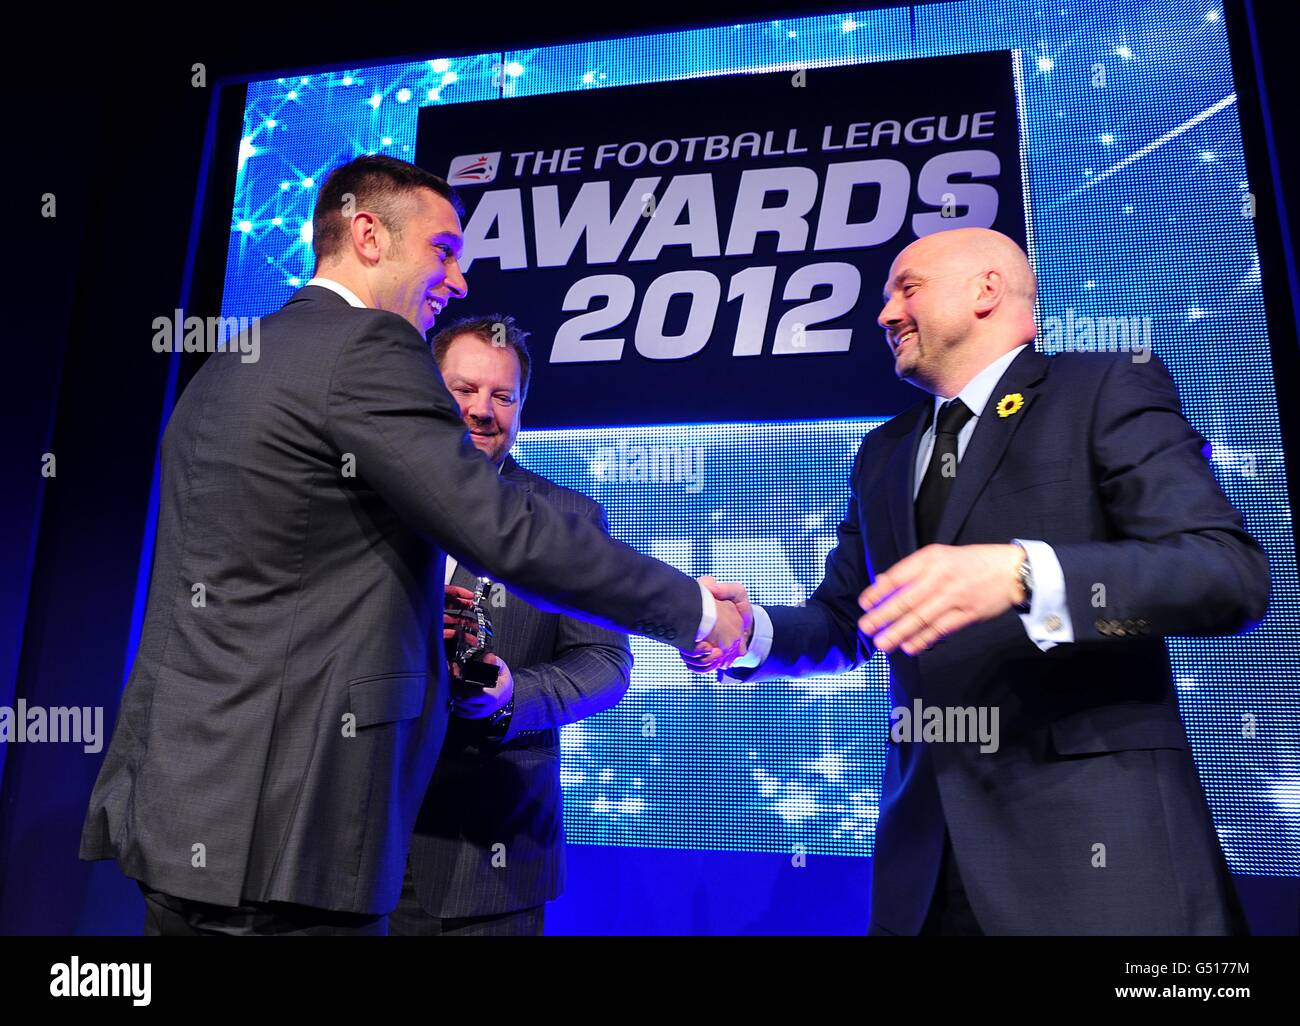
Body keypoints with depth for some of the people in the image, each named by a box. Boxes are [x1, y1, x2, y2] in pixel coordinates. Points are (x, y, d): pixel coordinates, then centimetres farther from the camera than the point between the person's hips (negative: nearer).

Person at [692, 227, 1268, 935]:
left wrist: (1021, 574, -28)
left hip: (1093, 833, -5)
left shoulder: (1109, 391, -2)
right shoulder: (882, 455, 16)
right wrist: (751, 630, -3)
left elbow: (1233, 572, -14)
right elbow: (843, 623, 18)